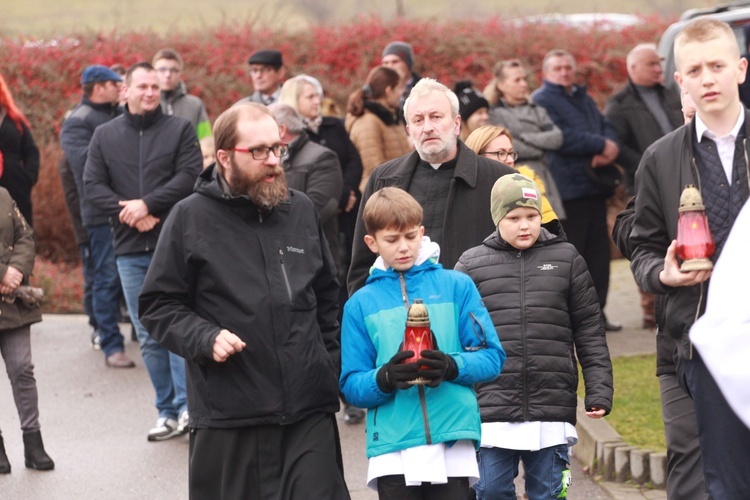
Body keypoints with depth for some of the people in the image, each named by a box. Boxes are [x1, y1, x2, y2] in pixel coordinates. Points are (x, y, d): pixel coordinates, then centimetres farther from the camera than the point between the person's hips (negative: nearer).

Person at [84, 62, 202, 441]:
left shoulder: (180, 129, 3)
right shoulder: (105, 136, 10)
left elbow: (189, 177, -8)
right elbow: (92, 186, 3)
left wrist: (147, 204, -16)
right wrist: (129, 213, -11)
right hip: (130, 249, 3)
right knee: (148, 336, 6)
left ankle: (187, 406, -9)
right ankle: (167, 412, 13)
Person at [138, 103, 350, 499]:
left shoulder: (302, 210, 10)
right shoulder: (191, 218, -1)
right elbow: (158, 305, 1)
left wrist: (334, 368, 13)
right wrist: (205, 339, -15)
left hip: (310, 411, 3)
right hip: (227, 416, -3)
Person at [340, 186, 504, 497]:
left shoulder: (456, 286, 7)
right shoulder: (361, 304, 8)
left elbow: (492, 358, 3)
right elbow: (352, 386, 5)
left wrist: (453, 367, -16)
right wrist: (384, 379, -16)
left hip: (453, 439, 0)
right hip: (392, 445, 0)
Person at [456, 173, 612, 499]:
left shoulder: (567, 259, 9)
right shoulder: (471, 264, 6)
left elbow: (590, 334, 8)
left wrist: (599, 392, 1)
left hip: (552, 411, 0)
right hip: (491, 411, 0)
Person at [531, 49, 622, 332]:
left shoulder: (584, 99, 22)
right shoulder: (541, 101, -3)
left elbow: (606, 126, 12)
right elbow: (562, 138, -16)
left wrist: (609, 148, -10)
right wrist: (601, 145, -12)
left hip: (594, 184, 8)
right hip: (568, 188, -8)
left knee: (599, 250, 8)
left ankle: (596, 311, 14)